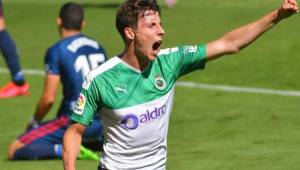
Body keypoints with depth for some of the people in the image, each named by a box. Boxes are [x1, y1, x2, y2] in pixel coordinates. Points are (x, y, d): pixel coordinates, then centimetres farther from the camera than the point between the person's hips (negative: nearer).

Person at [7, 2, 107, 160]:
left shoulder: (57, 51, -8)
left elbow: (49, 98, -10)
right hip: (102, 122, 6)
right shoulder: (98, 47, 12)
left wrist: (35, 122, 8)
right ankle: (103, 140, 11)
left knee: (15, 150, -4)